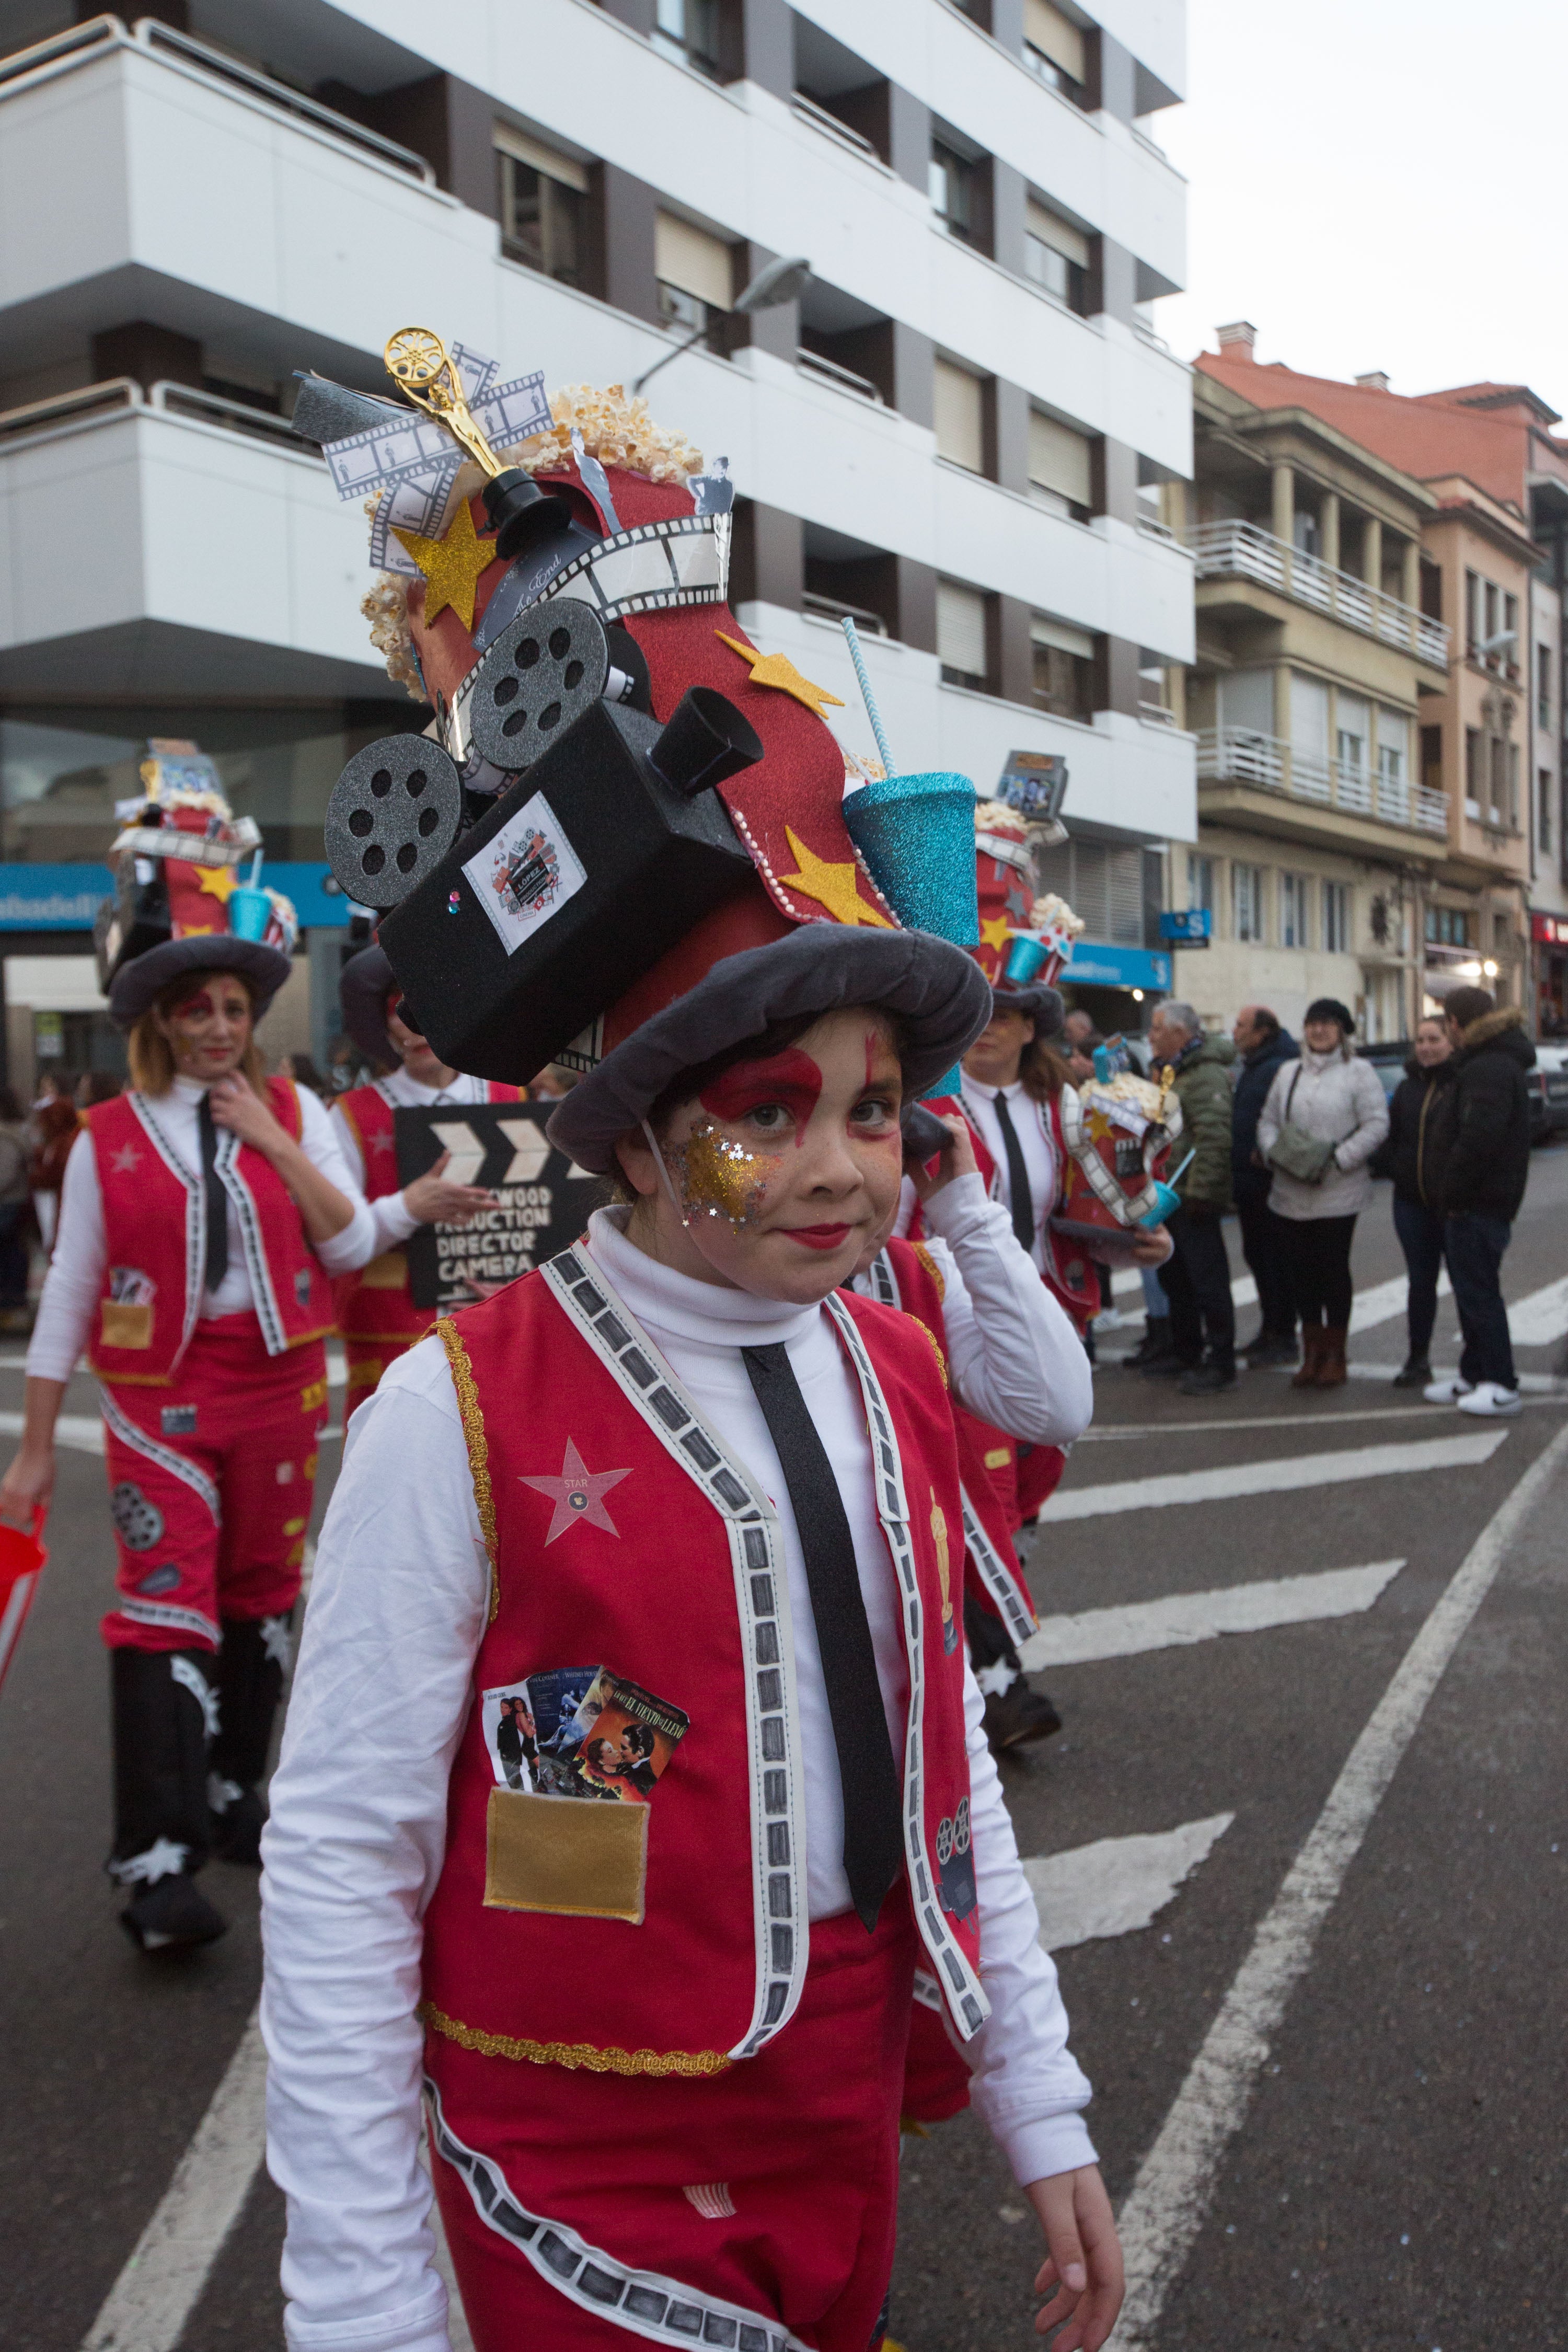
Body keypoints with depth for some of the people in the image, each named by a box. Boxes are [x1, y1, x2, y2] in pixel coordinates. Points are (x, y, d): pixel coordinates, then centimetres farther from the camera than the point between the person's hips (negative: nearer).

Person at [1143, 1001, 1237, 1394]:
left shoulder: (1206, 1075, -16)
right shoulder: (1172, 1072, 17)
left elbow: (1215, 1139, -25)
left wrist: (1201, 1191, -25)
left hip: (1194, 1198, -10)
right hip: (1170, 1195, 11)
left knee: (1207, 1280, -5)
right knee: (1175, 1276, 17)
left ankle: (1220, 1362, 2)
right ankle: (1185, 1352, 28)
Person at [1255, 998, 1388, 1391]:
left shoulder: (1358, 1072, -2)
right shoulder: (1288, 1072, 14)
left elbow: (1376, 1125, -9)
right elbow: (1268, 1120, 14)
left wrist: (1338, 1160, -17)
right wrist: (1273, 1150, -6)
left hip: (1339, 1192, -4)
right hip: (1293, 1192, 4)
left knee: (1334, 1269, 0)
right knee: (1301, 1269, 7)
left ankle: (1334, 1355, 12)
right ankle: (1312, 1352, 19)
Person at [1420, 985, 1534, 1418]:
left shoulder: (1488, 1069, -19)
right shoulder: (1499, 1062, 16)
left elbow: (1479, 1138, -29)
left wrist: (1453, 1191, -20)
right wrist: (1452, 1191, 19)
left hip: (1479, 1203, -11)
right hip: (1476, 1202, 11)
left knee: (1478, 1292, -5)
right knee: (1472, 1289, 16)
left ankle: (1501, 1385, 1)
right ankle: (1473, 1375, 25)